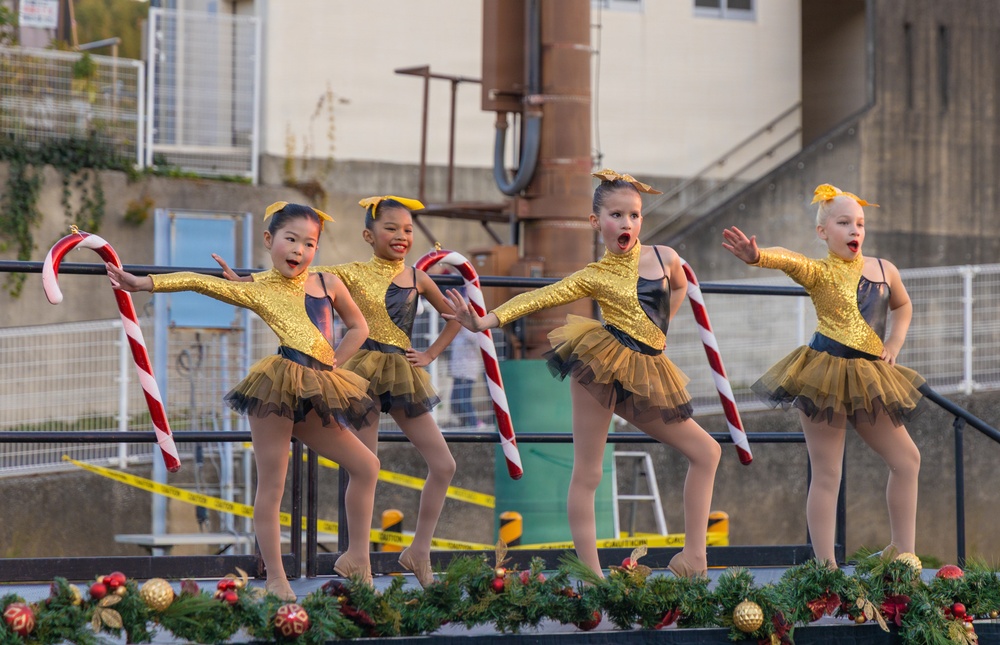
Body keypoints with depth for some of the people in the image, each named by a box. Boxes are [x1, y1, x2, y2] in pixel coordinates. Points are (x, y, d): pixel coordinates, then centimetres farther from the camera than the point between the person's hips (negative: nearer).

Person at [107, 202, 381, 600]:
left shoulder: (328, 283, 16)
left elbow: (357, 327, 27)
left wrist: (334, 361, 13)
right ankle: (275, 579, 1)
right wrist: (144, 283, -8)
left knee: (366, 465, 7)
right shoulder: (256, 290, 6)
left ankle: (357, 558, 19)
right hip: (280, 385, -5)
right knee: (271, 485, -3)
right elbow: (199, 282, 0)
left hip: (317, 393, 5)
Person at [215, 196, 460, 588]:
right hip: (363, 373, -4)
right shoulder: (352, 274, -2)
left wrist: (431, 354, 9)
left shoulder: (416, 278, 7)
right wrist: (243, 281, -19)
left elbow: (454, 316, 20)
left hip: (403, 375, 4)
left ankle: (419, 550, 14)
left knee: (443, 465, 0)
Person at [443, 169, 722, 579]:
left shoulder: (664, 258, 7)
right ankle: (591, 574, -4)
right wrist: (486, 321, -19)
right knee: (586, 473, -6)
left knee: (706, 452, 2)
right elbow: (539, 298, -7)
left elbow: (679, 287, 30)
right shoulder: (593, 277, -1)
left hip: (645, 373, 4)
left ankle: (694, 556, 6)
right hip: (603, 362, -4)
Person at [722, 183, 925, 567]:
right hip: (826, 373, -6)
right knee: (827, 475, -5)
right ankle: (826, 568, -3)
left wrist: (895, 342, 11)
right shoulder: (818, 273, -5)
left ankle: (903, 552, 20)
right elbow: (788, 261, -28)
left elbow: (902, 306, 31)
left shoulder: (884, 270, 10)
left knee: (907, 459, 9)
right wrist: (756, 257, -51)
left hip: (869, 377, 6)